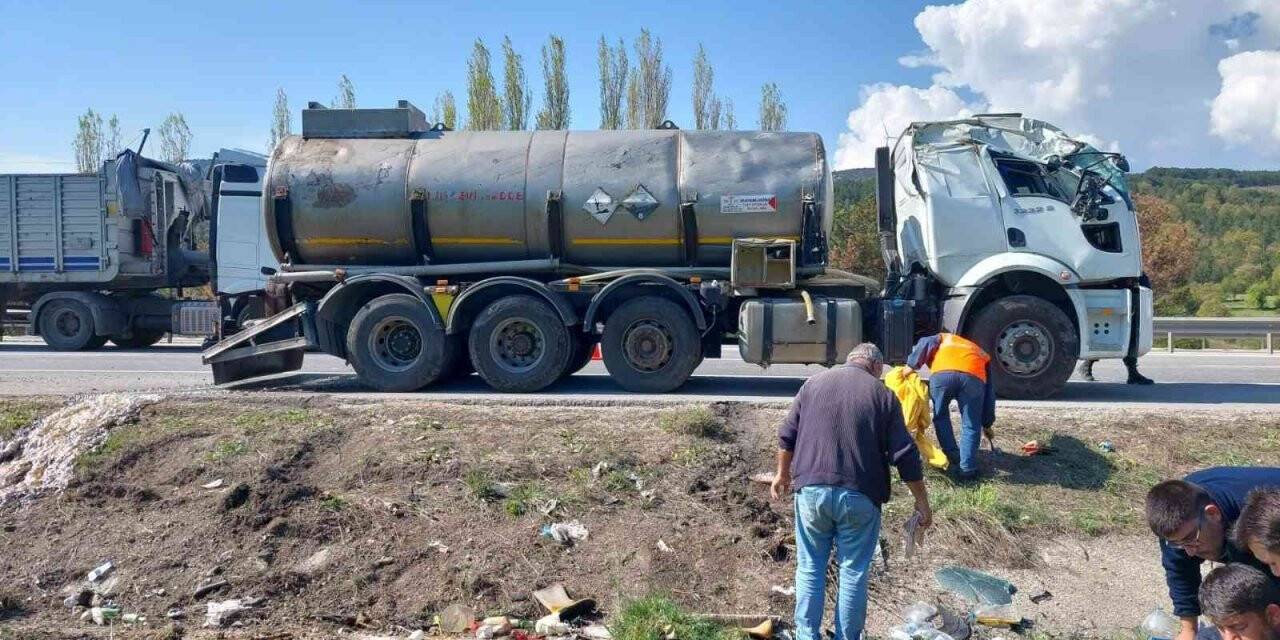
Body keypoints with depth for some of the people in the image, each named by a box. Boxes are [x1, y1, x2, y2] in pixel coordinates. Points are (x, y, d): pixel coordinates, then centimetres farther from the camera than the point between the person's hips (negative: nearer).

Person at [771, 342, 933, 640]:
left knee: (810, 568, 12)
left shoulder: (813, 383, 9)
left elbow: (787, 436, 11)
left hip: (812, 489, 2)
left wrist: (783, 474, 26)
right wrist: (922, 502, 7)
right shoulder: (883, 395, 2)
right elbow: (905, 456, -1)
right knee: (854, 572, 8)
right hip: (859, 496, -2)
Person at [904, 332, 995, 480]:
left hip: (942, 374, -1)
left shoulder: (944, 338, 42)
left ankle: (952, 456, 24)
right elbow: (989, 390, 40)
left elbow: (926, 344, 17)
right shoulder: (982, 354, 42)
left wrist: (911, 365, 15)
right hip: (973, 376, 1)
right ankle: (966, 468, 12)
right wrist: (987, 424, 44)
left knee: (941, 417, 23)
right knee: (971, 425, 15)